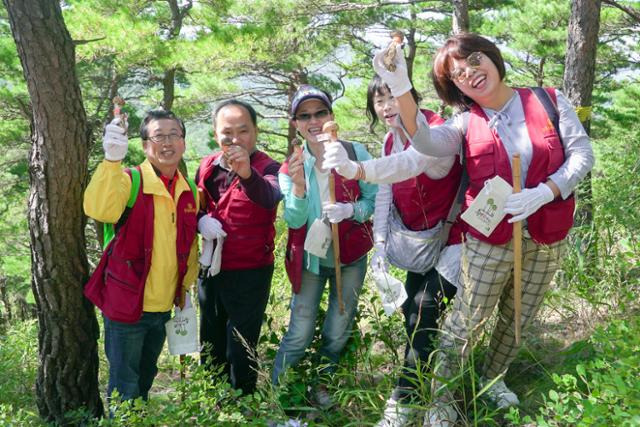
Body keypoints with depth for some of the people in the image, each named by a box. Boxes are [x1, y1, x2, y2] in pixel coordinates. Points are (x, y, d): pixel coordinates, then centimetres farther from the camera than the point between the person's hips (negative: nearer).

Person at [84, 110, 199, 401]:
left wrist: (186, 287, 16)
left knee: (146, 378, 22)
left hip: (163, 307, 6)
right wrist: (112, 160, -47)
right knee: (125, 389, 3)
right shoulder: (129, 181, -13)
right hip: (126, 306, -6)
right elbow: (99, 210, -35)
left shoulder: (189, 192, 5)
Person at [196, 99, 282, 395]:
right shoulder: (207, 167, 1)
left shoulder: (267, 168, -14)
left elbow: (270, 198, -37)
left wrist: (247, 173, -57)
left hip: (250, 273, -6)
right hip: (210, 268, 6)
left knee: (241, 350, 1)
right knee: (210, 344, 21)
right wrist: (200, 220, -11)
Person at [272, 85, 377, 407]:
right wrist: (298, 185, -31)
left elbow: (375, 200, -7)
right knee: (299, 334, 0)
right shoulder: (292, 166, -5)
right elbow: (294, 221, -14)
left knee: (337, 334, 15)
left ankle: (322, 384, 37)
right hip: (311, 258, 0)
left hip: (350, 258, 1)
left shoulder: (356, 153, -11)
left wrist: (350, 210, -26)